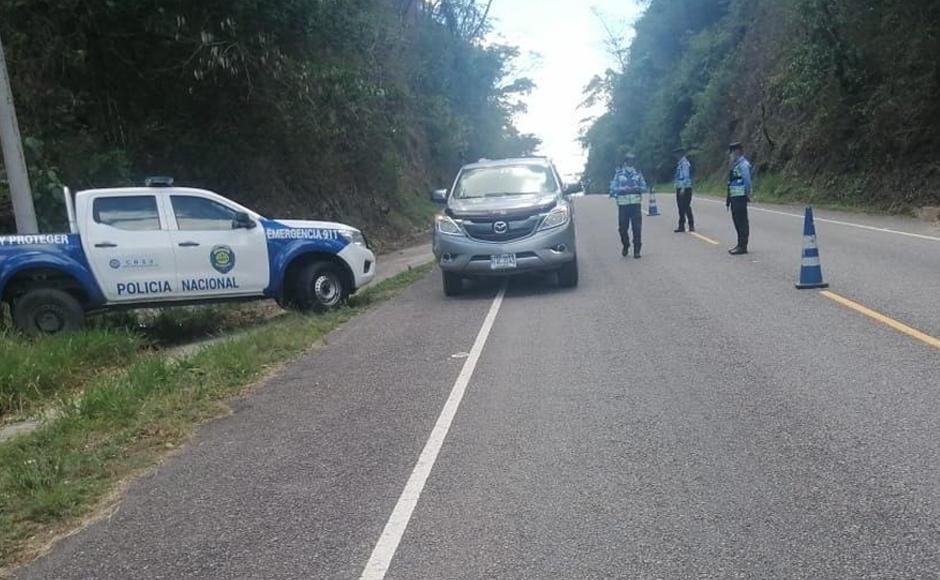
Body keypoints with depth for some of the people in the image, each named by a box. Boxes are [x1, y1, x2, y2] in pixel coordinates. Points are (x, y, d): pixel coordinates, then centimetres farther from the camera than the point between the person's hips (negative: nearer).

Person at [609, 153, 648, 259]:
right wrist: (623, 189, -17)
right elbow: (613, 187, -1)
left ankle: (637, 250, 0)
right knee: (623, 227, 2)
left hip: (636, 203, 1)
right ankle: (625, 247, 25)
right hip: (623, 204, 0)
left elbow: (644, 187, 9)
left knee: (637, 227, -6)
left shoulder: (638, 173, 10)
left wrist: (638, 188, -12)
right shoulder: (619, 174, 5)